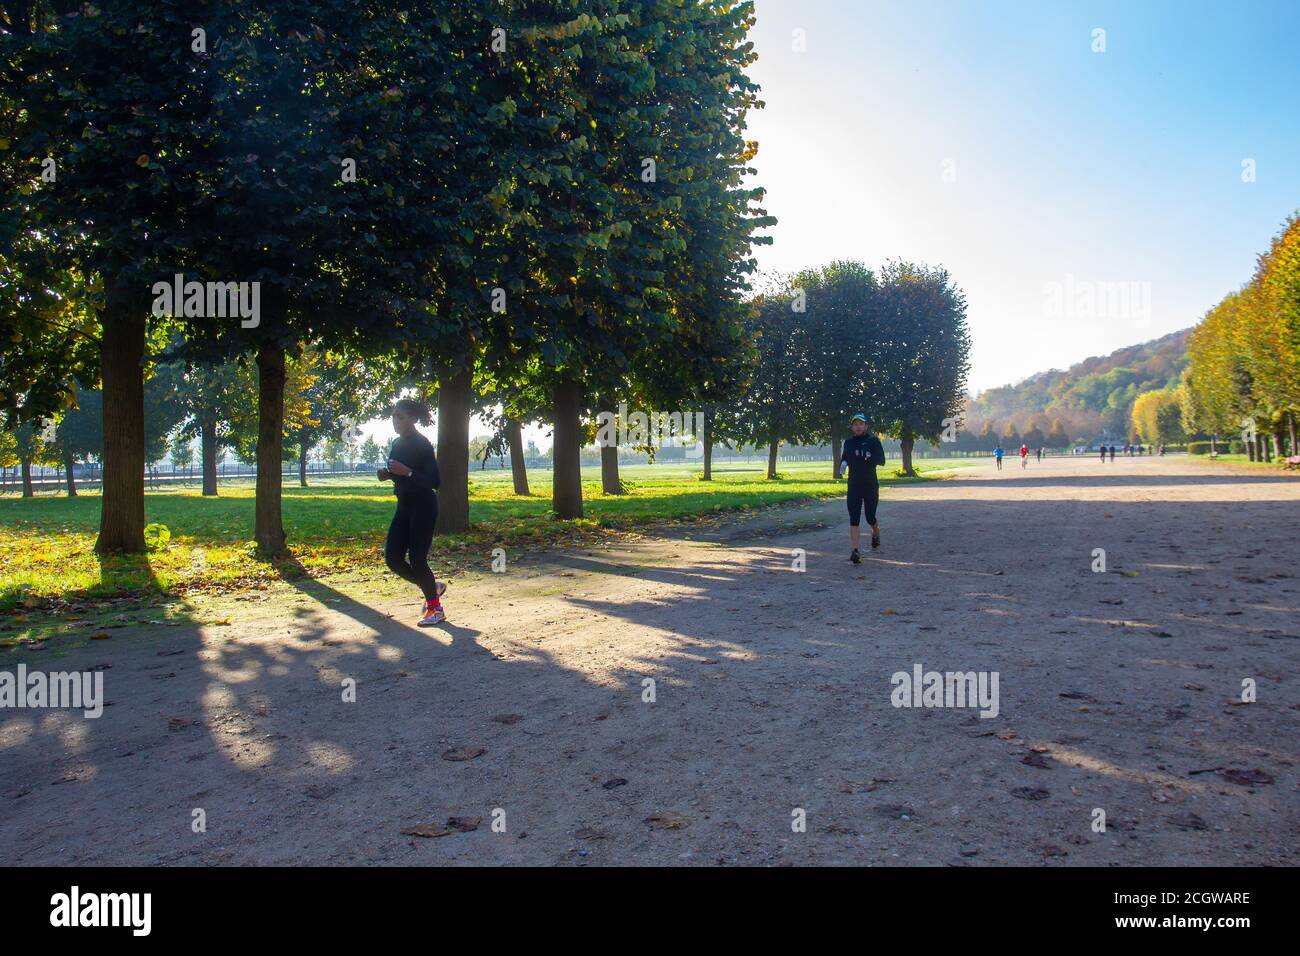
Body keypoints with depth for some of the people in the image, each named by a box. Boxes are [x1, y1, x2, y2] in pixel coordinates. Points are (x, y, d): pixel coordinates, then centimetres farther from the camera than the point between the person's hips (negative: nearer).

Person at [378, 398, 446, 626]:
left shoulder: (422, 445, -14)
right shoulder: (398, 444, 10)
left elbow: (435, 481, -19)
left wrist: (407, 471, -28)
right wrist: (388, 474, 1)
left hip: (423, 507, -8)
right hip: (404, 506, 8)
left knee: (417, 559, -7)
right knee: (393, 558, 3)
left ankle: (436, 608, 10)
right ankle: (432, 587, 24)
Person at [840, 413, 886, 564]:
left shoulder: (873, 441, -3)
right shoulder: (848, 442, 9)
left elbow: (882, 460, -11)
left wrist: (869, 456, -31)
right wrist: (844, 463, 0)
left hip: (870, 485, -2)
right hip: (853, 486, 2)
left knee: (870, 518, 7)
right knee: (854, 519, -7)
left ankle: (876, 535, 42)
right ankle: (855, 551, -9)